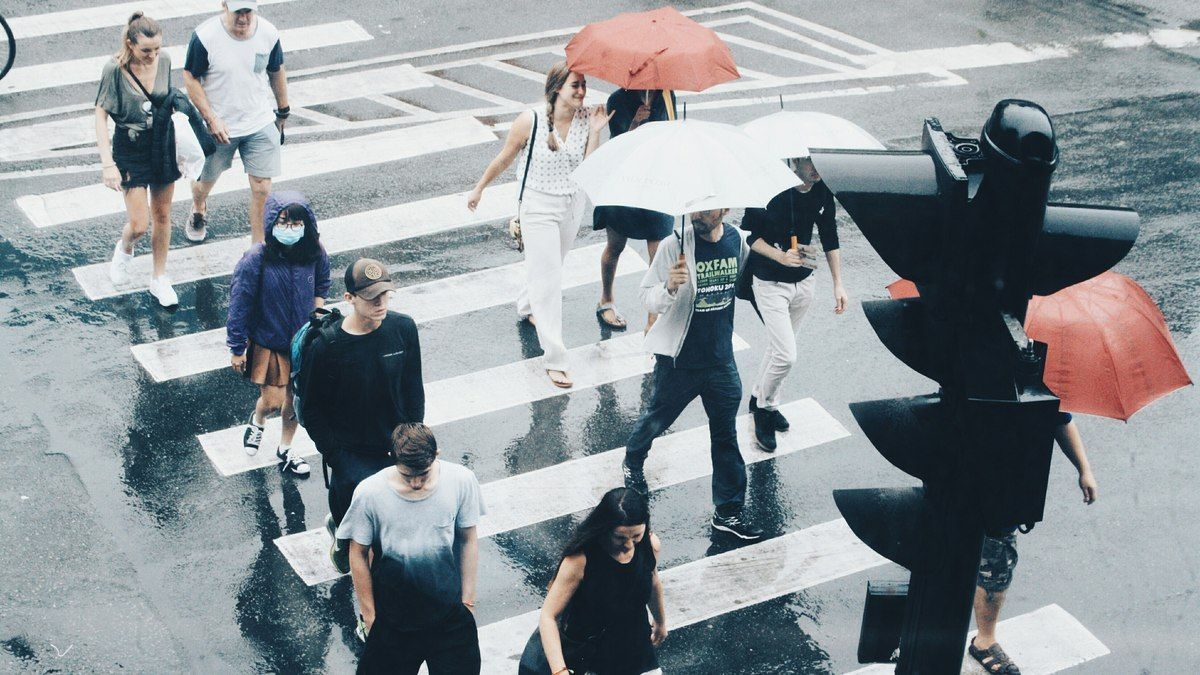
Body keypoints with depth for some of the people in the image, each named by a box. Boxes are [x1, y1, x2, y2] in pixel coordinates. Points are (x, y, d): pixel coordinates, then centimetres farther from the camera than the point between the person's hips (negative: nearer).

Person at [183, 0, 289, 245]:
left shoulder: (269, 34, -11)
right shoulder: (205, 36, -21)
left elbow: (276, 73, 5)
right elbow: (191, 78, -12)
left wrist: (283, 112, 16)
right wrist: (212, 119, -18)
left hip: (261, 125, 1)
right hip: (218, 126, -1)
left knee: (262, 188, -3)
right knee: (205, 180, 21)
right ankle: (198, 210, 56)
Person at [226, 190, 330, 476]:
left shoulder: (314, 254, -14)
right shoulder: (256, 259, -24)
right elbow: (239, 304, -15)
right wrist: (237, 348, -9)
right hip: (268, 342, -3)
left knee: (295, 399, 14)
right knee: (273, 400, 1)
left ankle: (285, 449, 39)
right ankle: (257, 421, 39)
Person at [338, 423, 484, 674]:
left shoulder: (461, 481, -16)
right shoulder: (369, 493, -20)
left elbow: (468, 540, -2)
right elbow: (358, 554, -7)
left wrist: (468, 600, 2)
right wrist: (369, 614, -1)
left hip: (450, 614, 1)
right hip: (393, 619, -1)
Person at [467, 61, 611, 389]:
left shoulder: (586, 119, -9)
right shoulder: (530, 121, -19)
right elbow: (504, 158, -5)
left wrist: (595, 131, -21)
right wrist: (479, 189, 5)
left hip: (573, 204, 5)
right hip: (539, 206, -5)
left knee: (549, 266, 26)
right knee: (548, 279, -7)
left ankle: (527, 307, 57)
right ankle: (554, 360, -5)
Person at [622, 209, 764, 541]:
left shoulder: (736, 240, -6)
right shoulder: (675, 244, -20)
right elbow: (648, 296, -20)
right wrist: (669, 287, -37)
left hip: (721, 359, 3)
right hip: (679, 360, -3)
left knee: (726, 435, 9)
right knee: (657, 418, 20)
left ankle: (728, 511, 20)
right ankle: (633, 462, 51)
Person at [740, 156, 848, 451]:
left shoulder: (822, 191, -7)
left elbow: (829, 237, 6)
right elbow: (748, 233, -14)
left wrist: (838, 283, 5)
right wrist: (781, 256, -27)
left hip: (804, 282, 6)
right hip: (770, 284, -6)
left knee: (779, 348, 18)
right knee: (786, 355, -10)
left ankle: (759, 398, 39)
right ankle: (765, 407, 15)